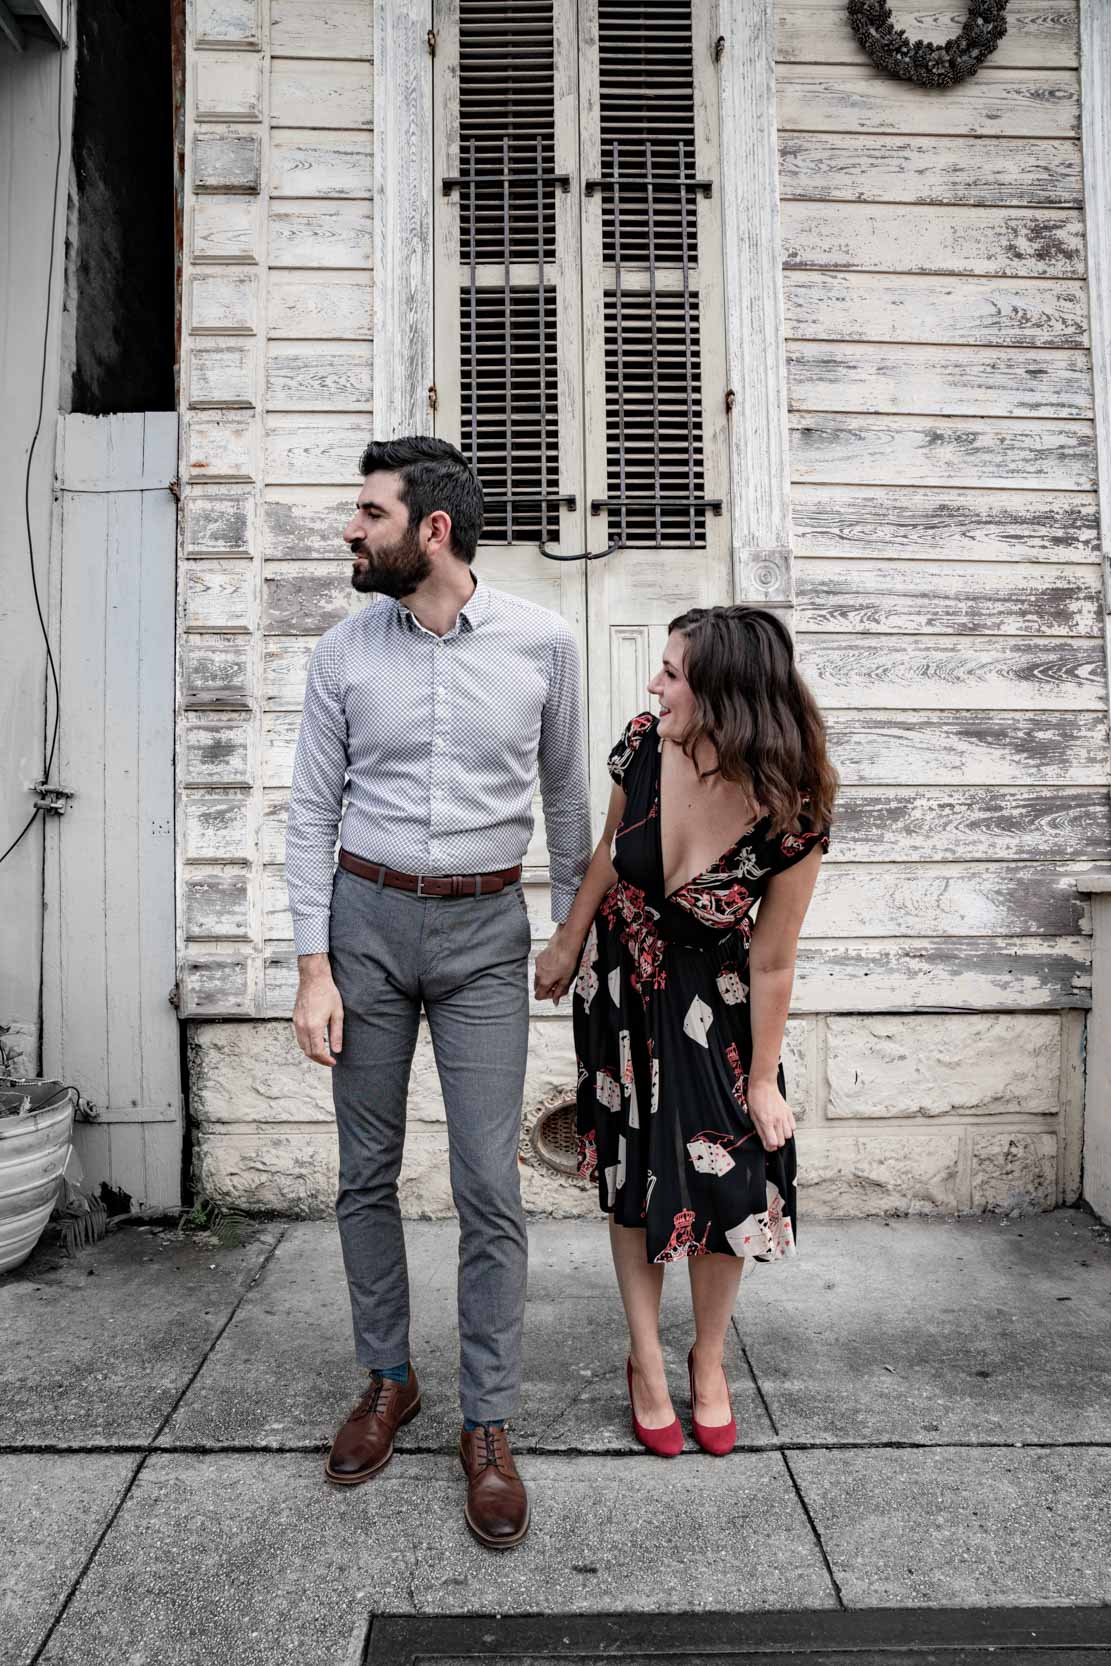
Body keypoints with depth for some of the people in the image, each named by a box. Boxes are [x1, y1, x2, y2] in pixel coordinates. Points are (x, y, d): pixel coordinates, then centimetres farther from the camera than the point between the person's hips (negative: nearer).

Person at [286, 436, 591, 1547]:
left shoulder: (540, 643, -3)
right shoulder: (343, 651, 0)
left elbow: (565, 794, 8)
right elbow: (312, 811, 1)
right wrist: (314, 966, -5)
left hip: (485, 930, -1)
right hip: (366, 919, 2)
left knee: (488, 1186, 0)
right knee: (366, 1174, 11)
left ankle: (488, 1424, 18)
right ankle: (385, 1382, 32)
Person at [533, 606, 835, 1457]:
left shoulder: (791, 814, -29)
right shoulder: (643, 745, -21)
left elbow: (771, 960, -18)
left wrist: (762, 1080, -9)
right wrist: (567, 946, 10)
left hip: (712, 999, -2)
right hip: (619, 984, 3)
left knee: (727, 1180, 0)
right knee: (632, 1172, 10)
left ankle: (709, 1359, 29)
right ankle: (647, 1364, 29)